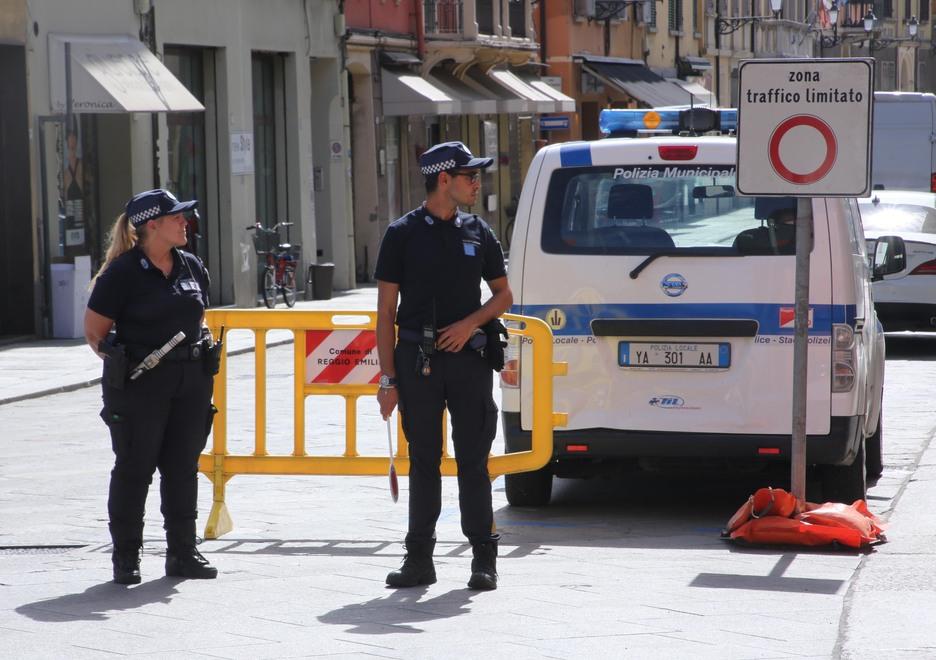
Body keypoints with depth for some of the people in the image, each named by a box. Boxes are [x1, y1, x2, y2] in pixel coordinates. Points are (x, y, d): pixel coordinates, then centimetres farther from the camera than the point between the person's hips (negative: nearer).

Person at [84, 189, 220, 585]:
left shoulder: (191, 267, 10)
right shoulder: (122, 272, -9)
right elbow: (94, 330, -5)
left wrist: (205, 352, 8)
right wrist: (121, 364, -9)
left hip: (190, 381, 6)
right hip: (139, 384, -6)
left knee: (183, 467, 9)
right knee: (134, 468, 0)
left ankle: (182, 552, 18)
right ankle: (125, 558, 8)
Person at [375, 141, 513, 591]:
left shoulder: (478, 232, 9)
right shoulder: (403, 234, 1)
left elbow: (503, 295, 17)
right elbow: (386, 310, 1)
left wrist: (470, 323, -4)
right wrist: (387, 379, -4)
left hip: (468, 356, 1)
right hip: (417, 359, -1)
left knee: (473, 460, 1)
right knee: (423, 460, 4)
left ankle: (484, 558, 6)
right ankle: (419, 558, 10)